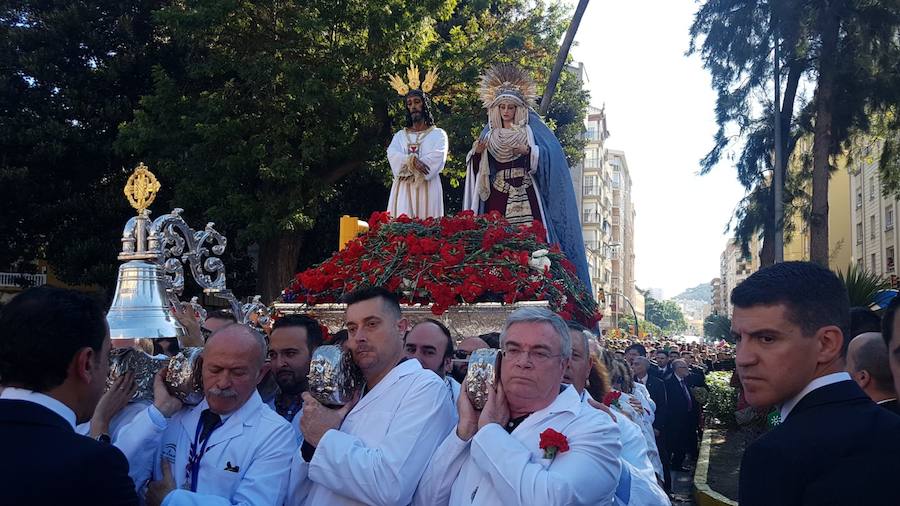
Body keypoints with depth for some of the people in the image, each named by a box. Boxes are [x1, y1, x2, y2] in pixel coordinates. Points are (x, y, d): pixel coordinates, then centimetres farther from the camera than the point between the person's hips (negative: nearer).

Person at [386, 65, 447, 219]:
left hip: (427, 189, -2)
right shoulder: (400, 135, 18)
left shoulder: (438, 134, 10)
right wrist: (411, 161, -20)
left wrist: (407, 168, -13)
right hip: (403, 190, 2)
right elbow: (392, 154, -1)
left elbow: (437, 157, -7)